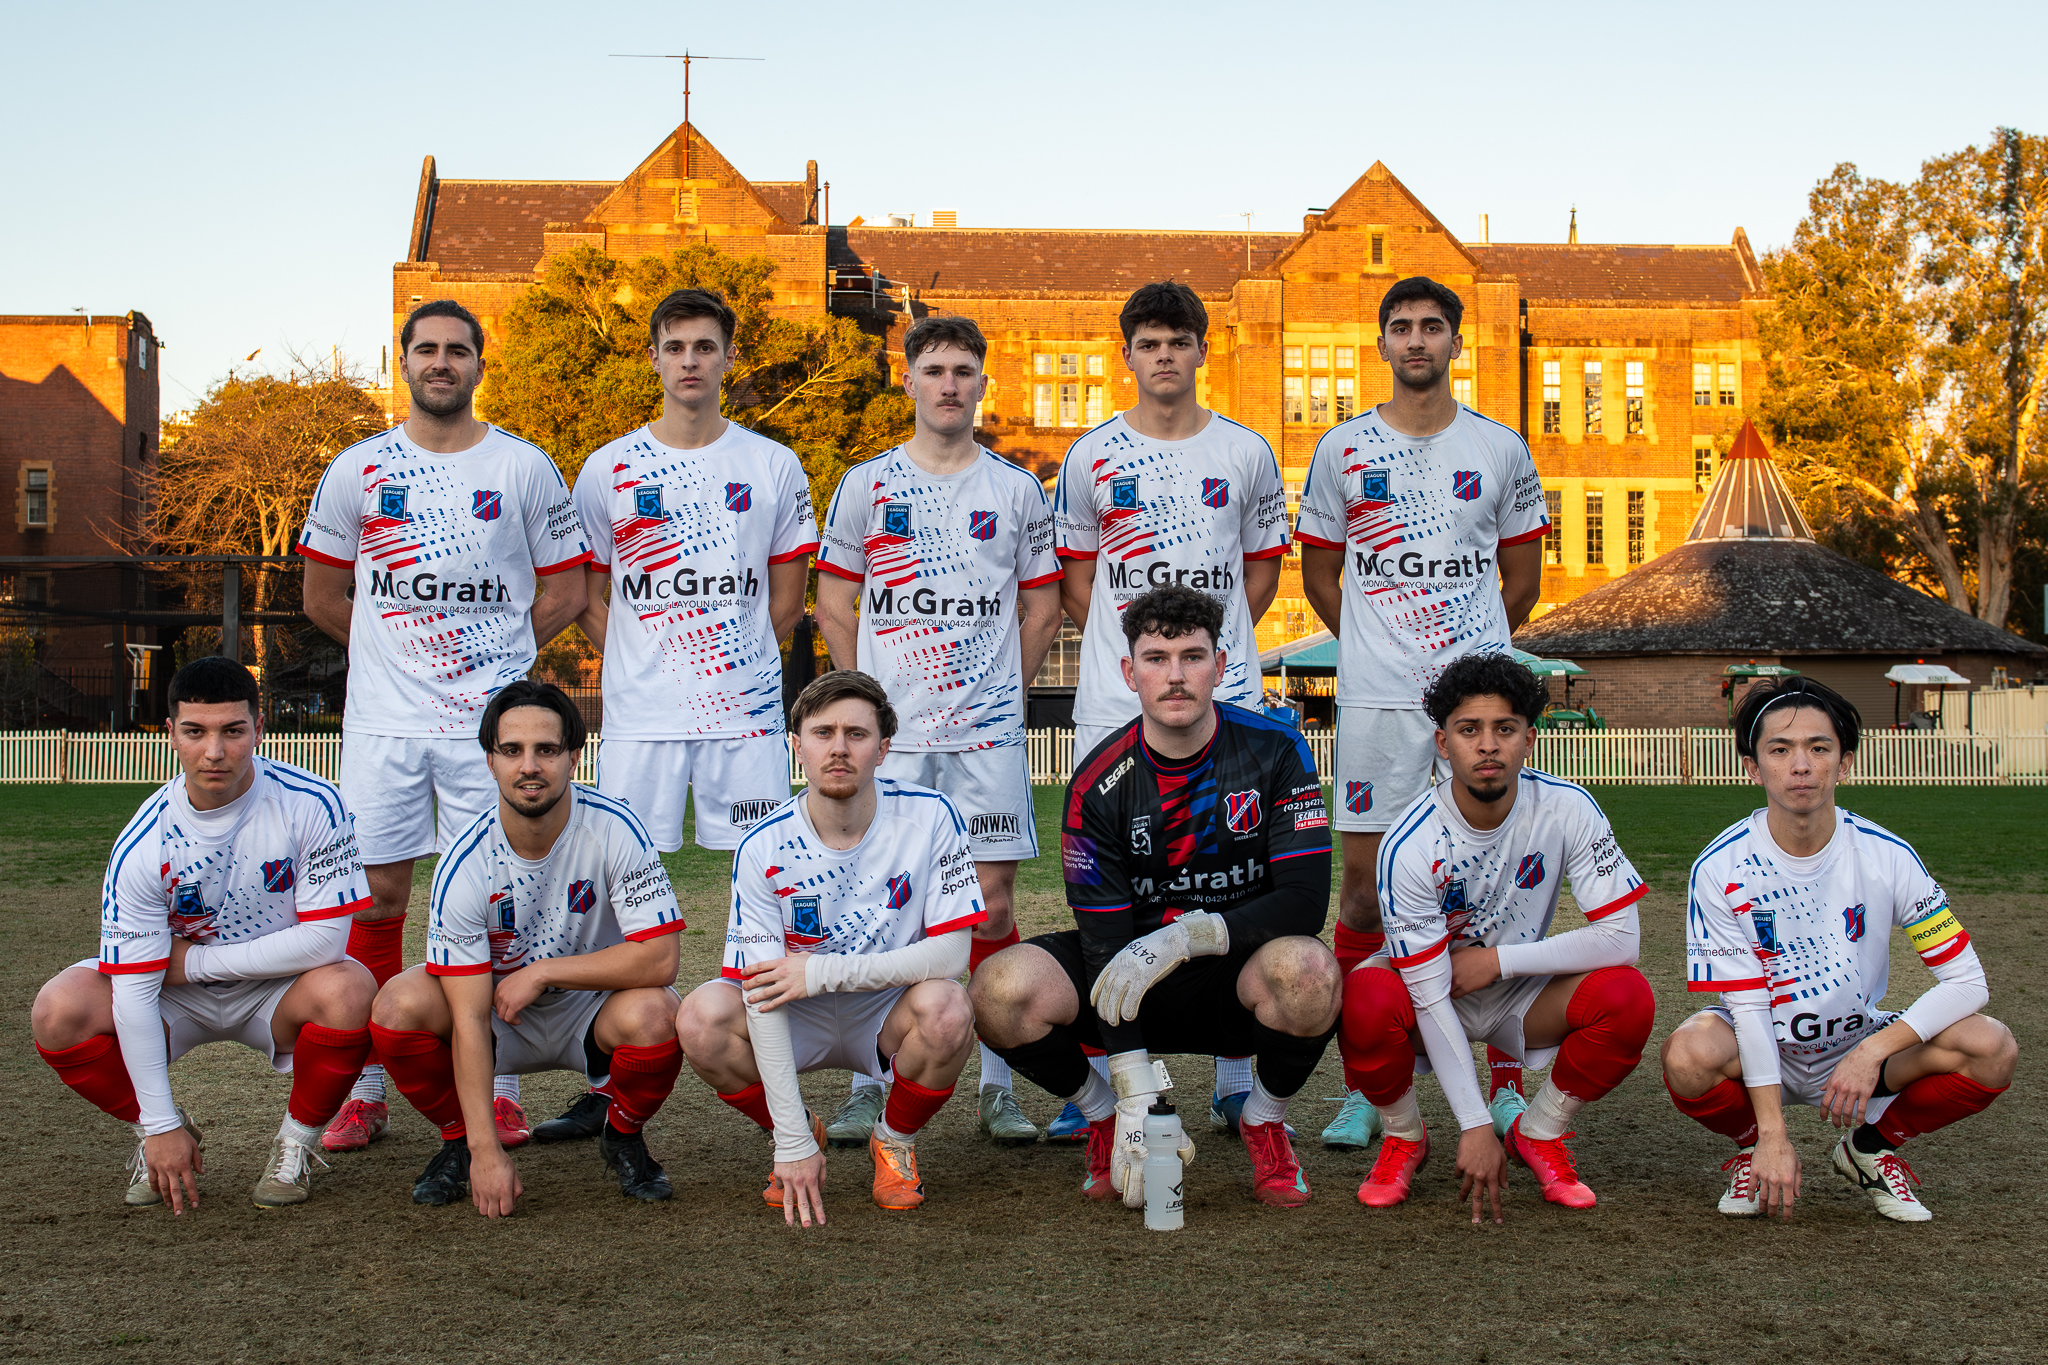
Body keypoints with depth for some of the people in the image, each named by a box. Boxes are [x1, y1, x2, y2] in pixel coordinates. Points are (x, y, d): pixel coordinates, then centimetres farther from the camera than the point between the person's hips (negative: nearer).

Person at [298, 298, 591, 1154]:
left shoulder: (525, 468, 4)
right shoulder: (358, 470, 8)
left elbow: (565, 591, 8)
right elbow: (322, 595, 15)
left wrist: (492, 656, 3)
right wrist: (401, 653, 11)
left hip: (490, 722, -1)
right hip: (382, 721, 1)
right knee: (376, 897, 2)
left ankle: (498, 1087, 9)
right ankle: (364, 1090, 10)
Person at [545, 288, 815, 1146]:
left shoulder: (772, 467, 6)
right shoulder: (608, 471, 6)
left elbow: (787, 597, 11)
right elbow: (588, 597, 11)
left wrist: (735, 662, 3)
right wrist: (639, 664, 1)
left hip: (747, 717, 0)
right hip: (640, 717, 0)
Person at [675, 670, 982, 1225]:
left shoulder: (929, 817, -16)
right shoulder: (764, 849, -17)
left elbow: (951, 953, -19)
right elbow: (763, 996, -21)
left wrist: (823, 971, -26)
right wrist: (793, 1143, -27)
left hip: (890, 1011, 0)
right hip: (799, 1020, 1)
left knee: (945, 1008, -33)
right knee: (702, 1017, -28)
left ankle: (896, 1139, 0)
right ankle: (804, 1134, 3)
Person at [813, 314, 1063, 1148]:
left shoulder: (1016, 490, 9)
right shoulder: (865, 485, 7)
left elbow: (1043, 610, 14)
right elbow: (834, 607, 9)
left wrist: (1002, 691, 6)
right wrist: (873, 699, 3)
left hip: (989, 734, 1)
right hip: (889, 733, 0)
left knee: (992, 902, 0)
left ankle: (998, 1086, 8)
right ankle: (868, 1085, 8)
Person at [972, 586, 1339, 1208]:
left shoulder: (1275, 751, -11)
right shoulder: (1097, 783, -10)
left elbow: (1305, 899, -16)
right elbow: (1106, 942, -13)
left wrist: (1188, 936, -31)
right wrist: (1137, 1098, -22)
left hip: (1241, 975, -1)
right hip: (1137, 984, 1)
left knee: (1307, 970, -37)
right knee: (1001, 988, -26)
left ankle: (1264, 1120, -3)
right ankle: (1107, 1120, 5)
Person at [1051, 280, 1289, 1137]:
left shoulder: (1246, 453, 7)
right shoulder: (1092, 458, 6)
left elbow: (1263, 569, 14)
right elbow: (1074, 578, 11)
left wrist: (1213, 643, 1)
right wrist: (1130, 648, -1)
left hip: (1224, 694, 1)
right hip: (1115, 702, 0)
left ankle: (1236, 1084, 10)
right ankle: (1102, 1086, 7)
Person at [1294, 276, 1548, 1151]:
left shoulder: (1500, 449, 8)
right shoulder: (1343, 450, 7)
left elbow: (1523, 577, 15)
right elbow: (1320, 572, 14)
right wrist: (1380, 648, 12)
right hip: (1376, 695, 0)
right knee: (1365, 878, -1)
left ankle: (1507, 1086, 8)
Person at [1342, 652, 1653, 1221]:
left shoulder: (1567, 809, -19)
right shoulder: (1410, 845, -25)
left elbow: (1621, 936, -20)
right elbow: (1428, 993, -26)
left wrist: (1498, 960, -22)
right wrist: (1475, 1126, -29)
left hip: (1521, 993, 2)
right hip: (1427, 988, -2)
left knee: (1627, 996, -27)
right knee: (1366, 1000, -35)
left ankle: (1540, 1135, 0)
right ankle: (1404, 1139, -3)